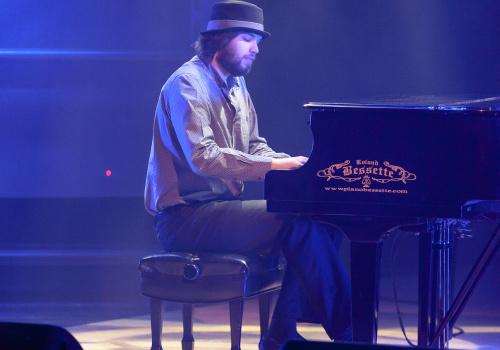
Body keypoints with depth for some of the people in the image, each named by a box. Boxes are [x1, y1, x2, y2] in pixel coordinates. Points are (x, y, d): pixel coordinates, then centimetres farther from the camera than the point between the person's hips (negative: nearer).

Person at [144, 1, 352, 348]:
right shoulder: (187, 84, -13)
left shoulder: (235, 85, 18)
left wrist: (293, 164, -1)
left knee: (316, 219, -8)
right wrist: (271, 166, -27)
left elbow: (254, 147, 20)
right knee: (300, 224, -23)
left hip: (220, 207, 9)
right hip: (186, 217, -9)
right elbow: (201, 156, -25)